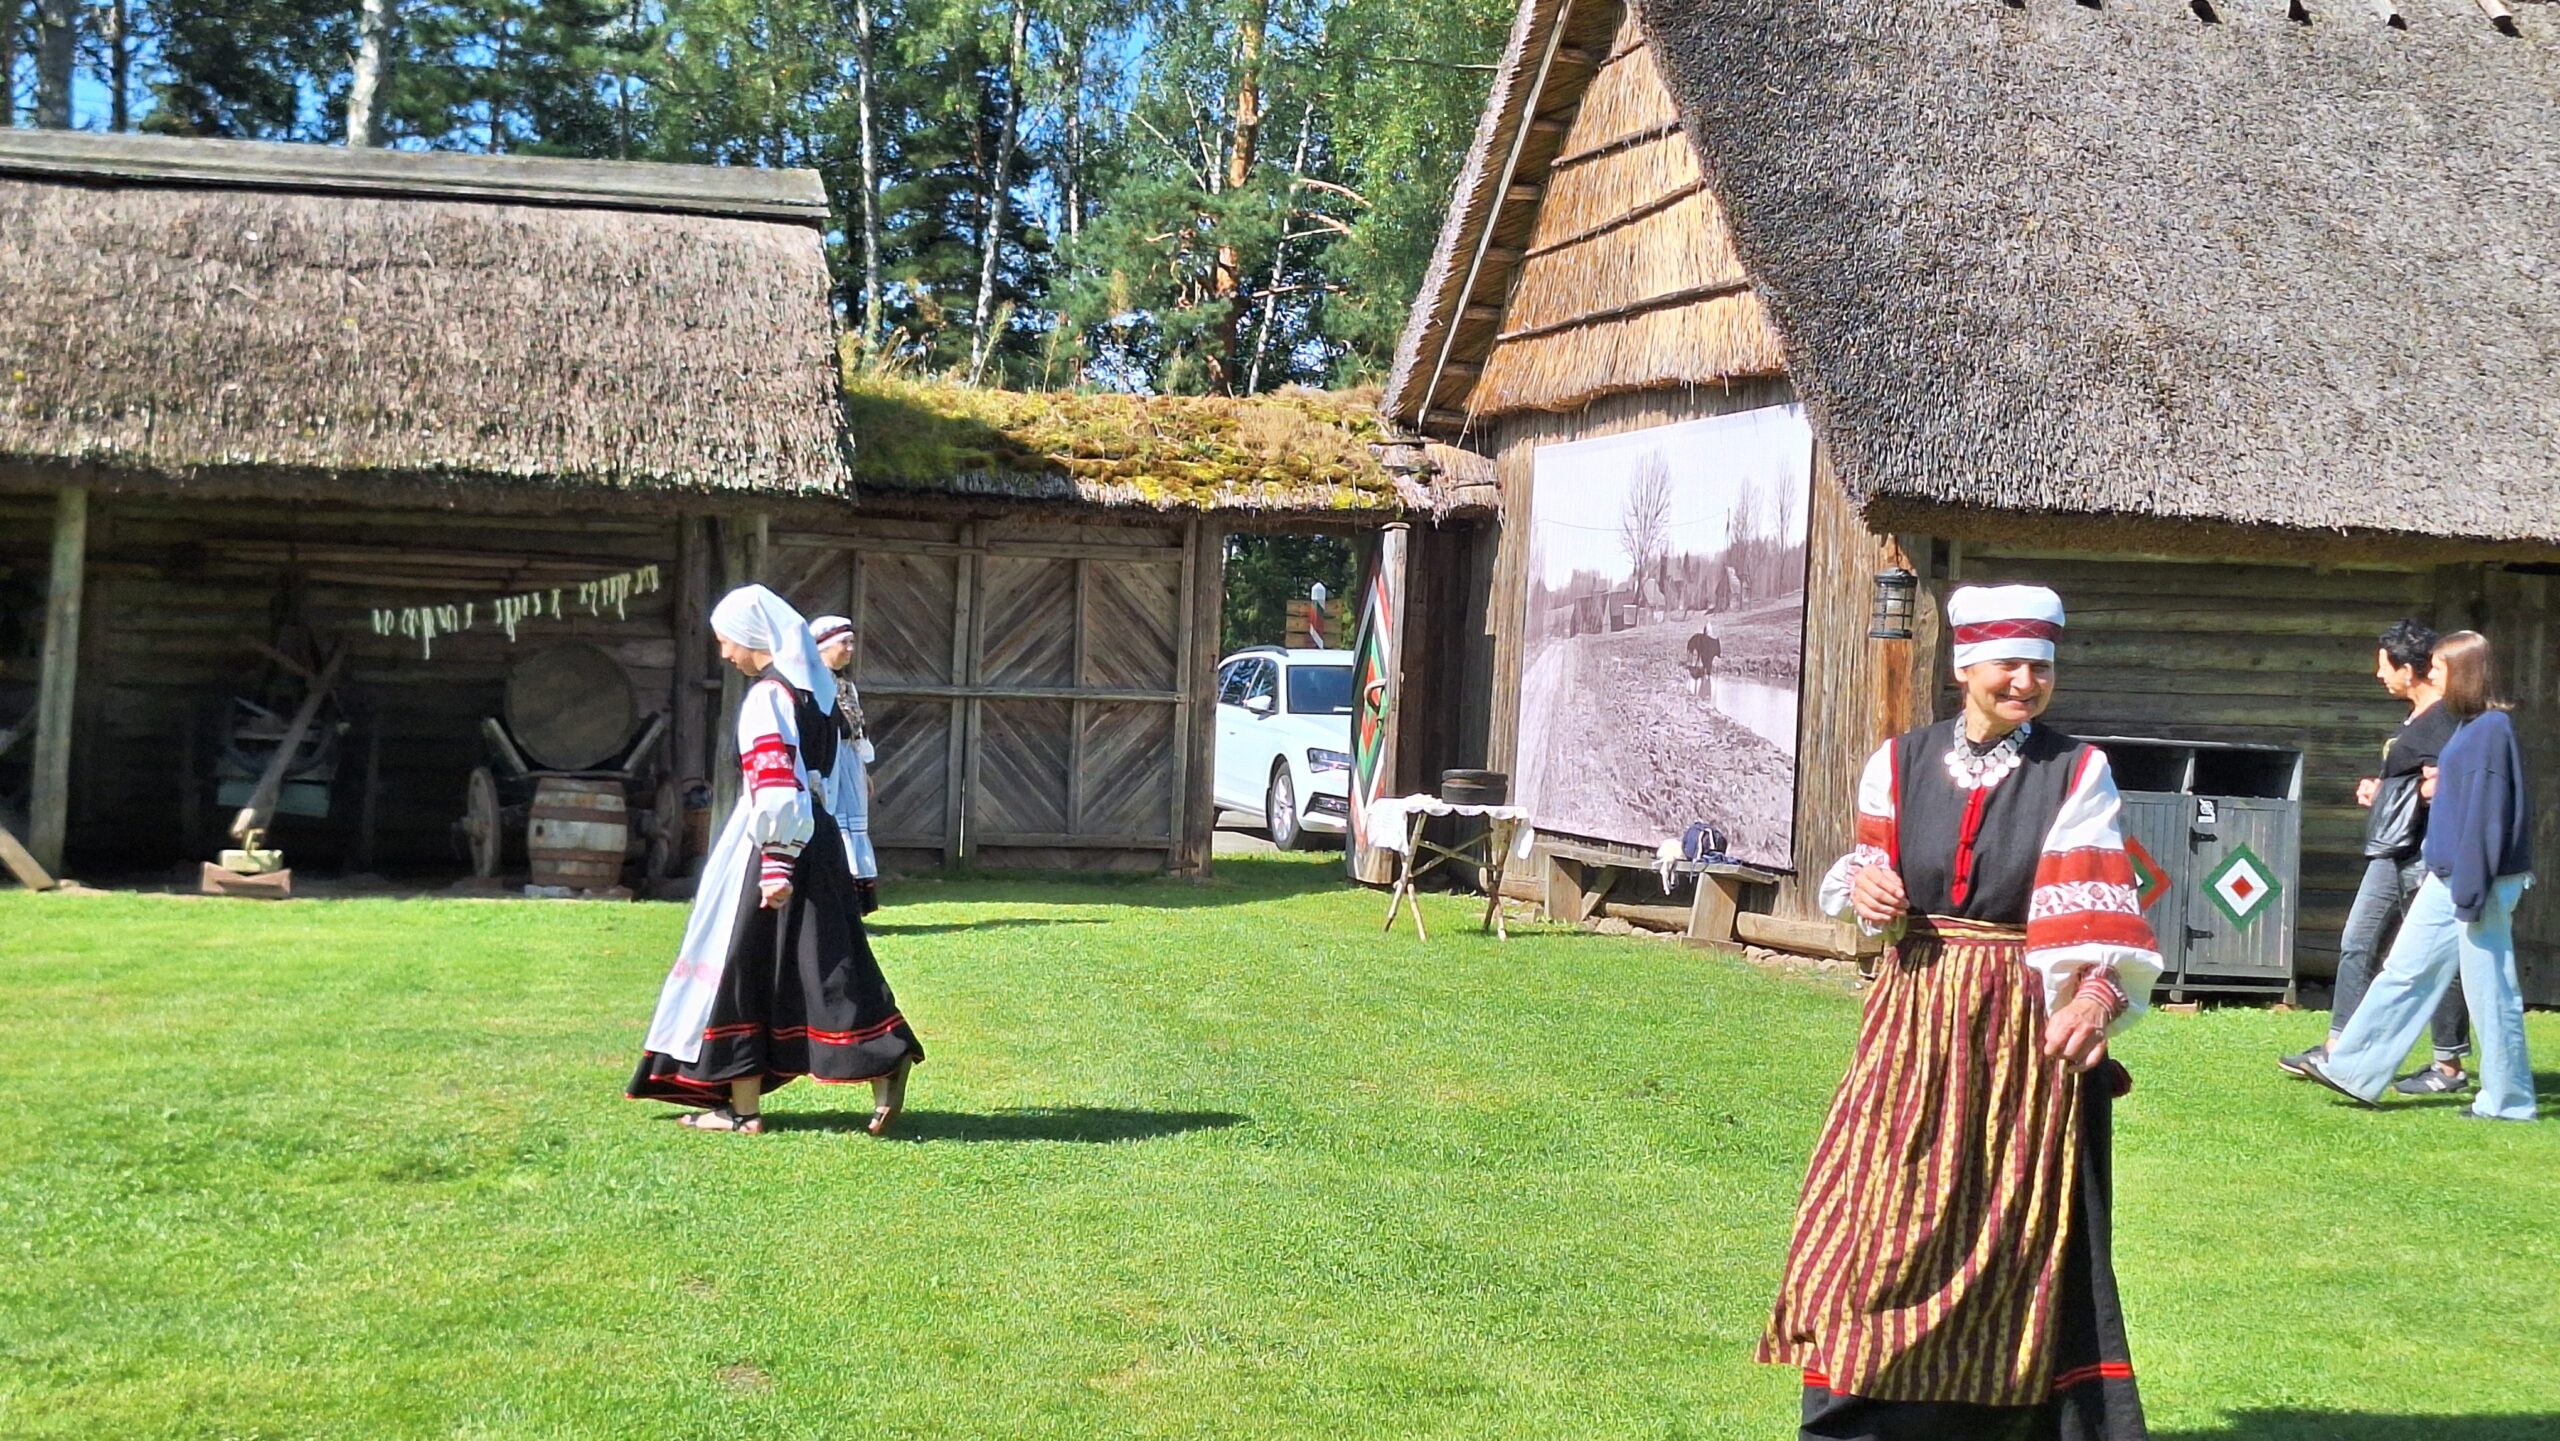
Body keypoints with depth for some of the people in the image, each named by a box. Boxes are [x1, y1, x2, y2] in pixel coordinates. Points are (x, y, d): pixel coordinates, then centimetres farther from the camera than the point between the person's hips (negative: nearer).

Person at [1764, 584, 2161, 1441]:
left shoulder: (2077, 773, -4)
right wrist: (1862, 892, -14)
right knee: (1887, 1217, 3)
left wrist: (2100, 993, -34)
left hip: (2027, 1027, -2)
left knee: (2020, 1231, 4)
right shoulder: (1901, 761, 4)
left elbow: (2094, 904, -16)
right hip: (1917, 1021, 2)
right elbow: (1870, 869, 11)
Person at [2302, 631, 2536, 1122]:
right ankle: (2353, 1071, 15)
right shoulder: (2471, 727, 12)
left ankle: (2508, 1100, 10)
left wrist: (2471, 891, -20)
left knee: (2489, 989, -1)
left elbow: (2487, 813, -19)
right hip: (2449, 878, 10)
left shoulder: (2493, 728, -16)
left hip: (2480, 880, -10)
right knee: (2405, 971, 11)